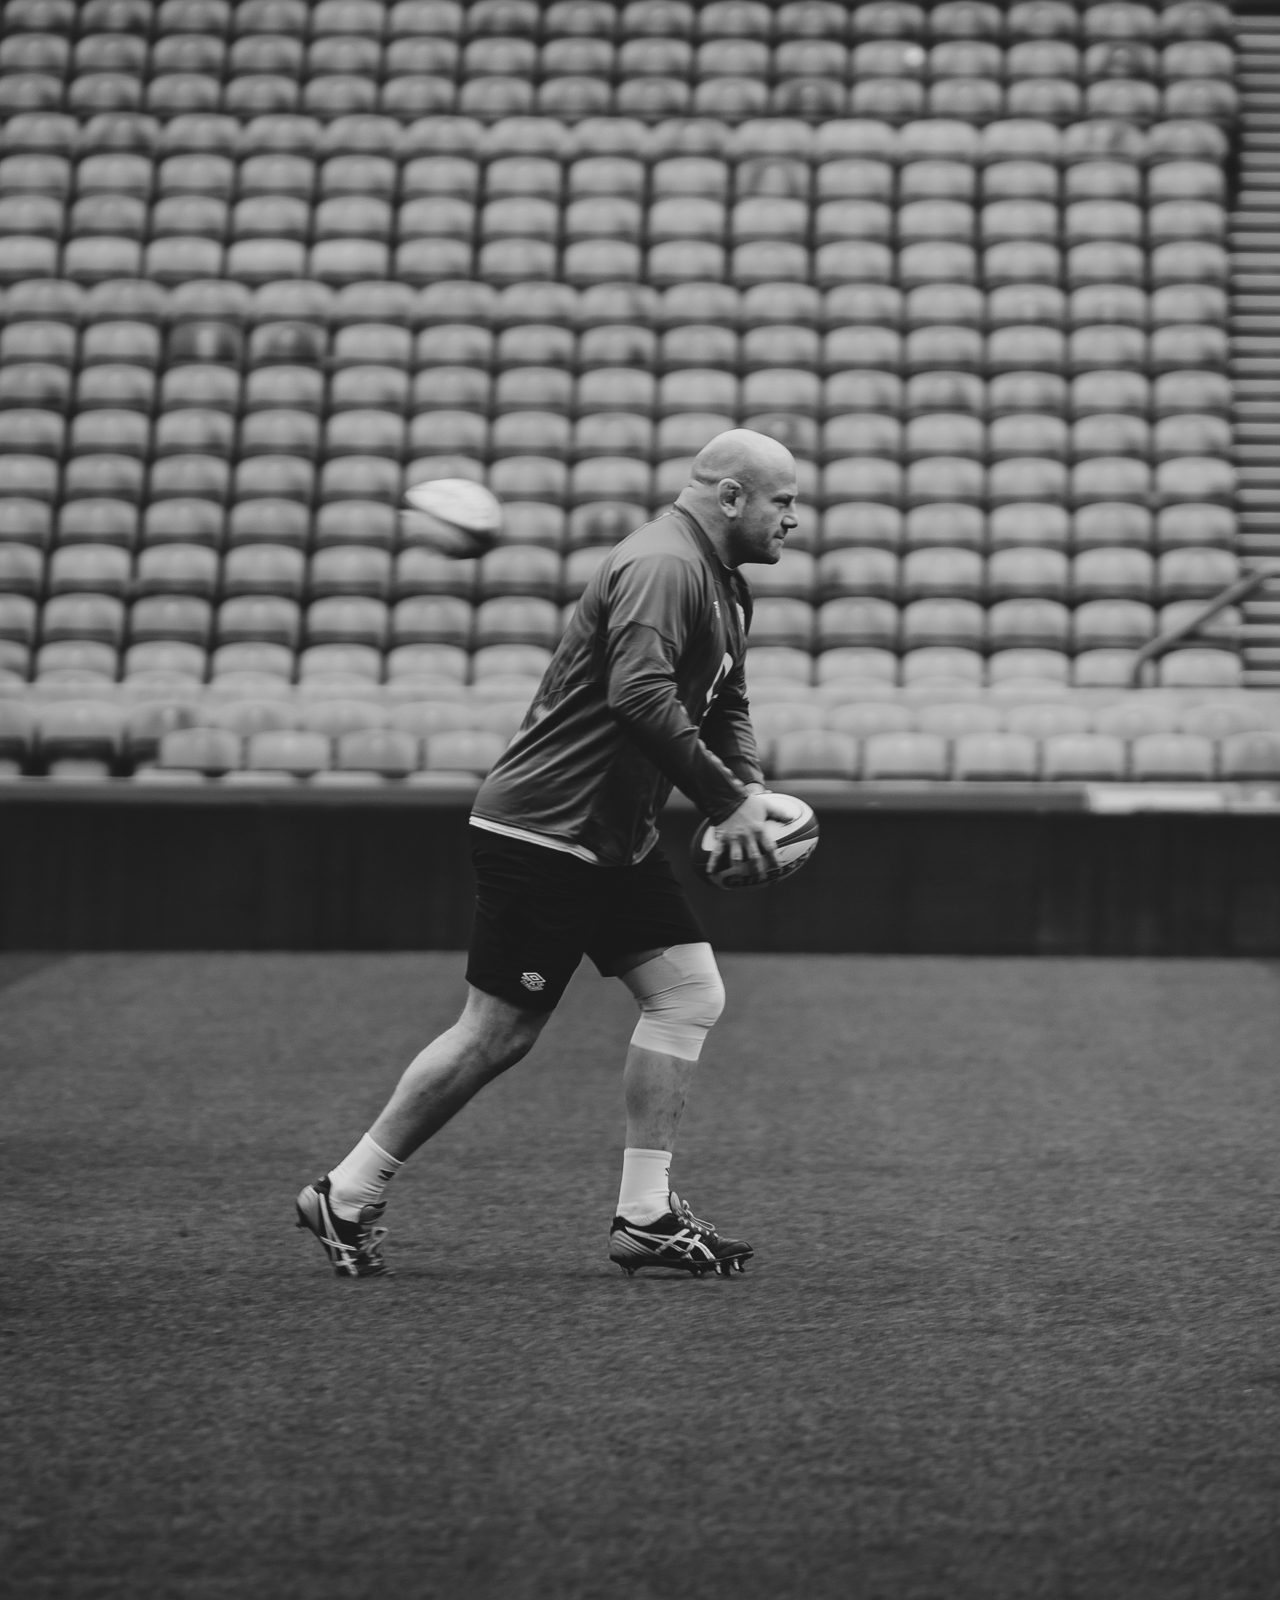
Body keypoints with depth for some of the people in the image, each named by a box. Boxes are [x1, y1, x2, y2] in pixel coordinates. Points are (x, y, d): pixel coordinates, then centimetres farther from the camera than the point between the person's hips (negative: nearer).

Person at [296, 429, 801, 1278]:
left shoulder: (726, 586, 14)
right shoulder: (663, 566, -19)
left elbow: (726, 705, 23)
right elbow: (638, 695, -32)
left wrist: (750, 787, 3)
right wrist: (726, 802, -27)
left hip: (616, 840, 10)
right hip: (544, 831, -10)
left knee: (690, 994, 2)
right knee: (498, 1034, -4)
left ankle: (645, 1215, 6)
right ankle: (347, 1198, 8)